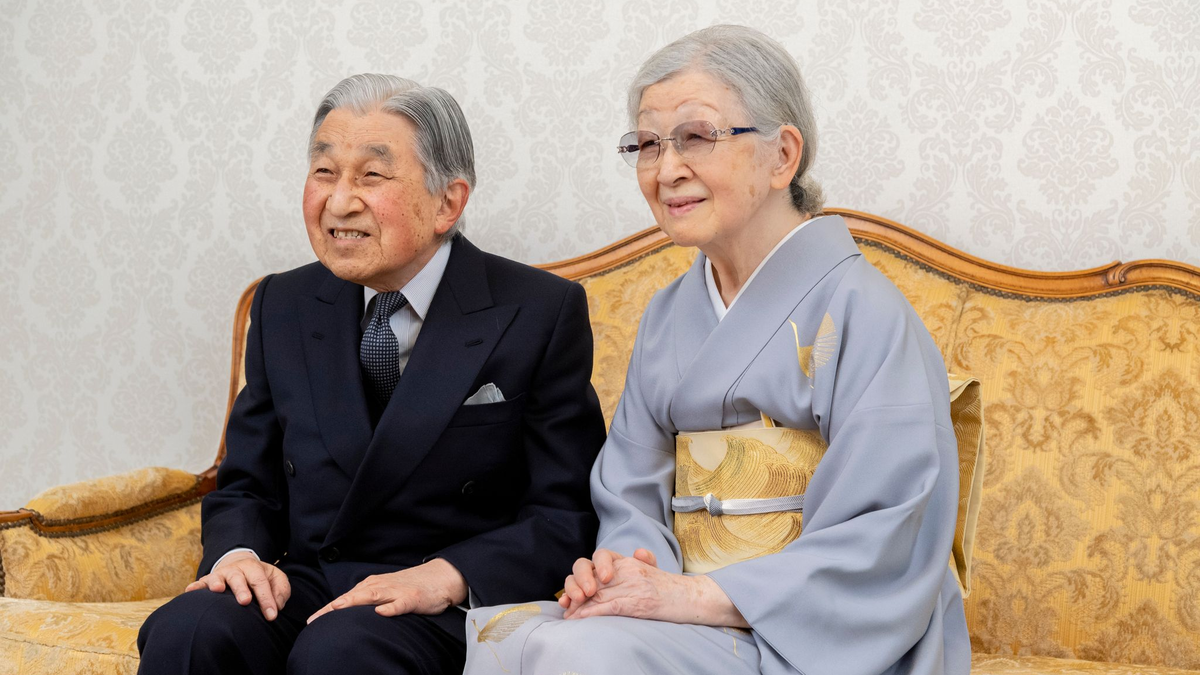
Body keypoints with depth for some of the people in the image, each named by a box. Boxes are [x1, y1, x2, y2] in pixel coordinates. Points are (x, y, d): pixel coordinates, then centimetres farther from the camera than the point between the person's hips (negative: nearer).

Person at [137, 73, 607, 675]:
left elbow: (566, 516, -5)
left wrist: (447, 577, -21)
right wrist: (238, 553, -8)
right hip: (305, 587, 4)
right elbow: (246, 487, 15)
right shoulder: (283, 306, 11)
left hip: (458, 608, -3)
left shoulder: (542, 313, -3)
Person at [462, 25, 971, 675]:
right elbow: (634, 497, 13)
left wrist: (696, 594, -21)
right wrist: (620, 567, -11)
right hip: (692, 614, 6)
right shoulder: (668, 315, 14)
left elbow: (885, 546, -15)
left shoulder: (861, 311, -8)